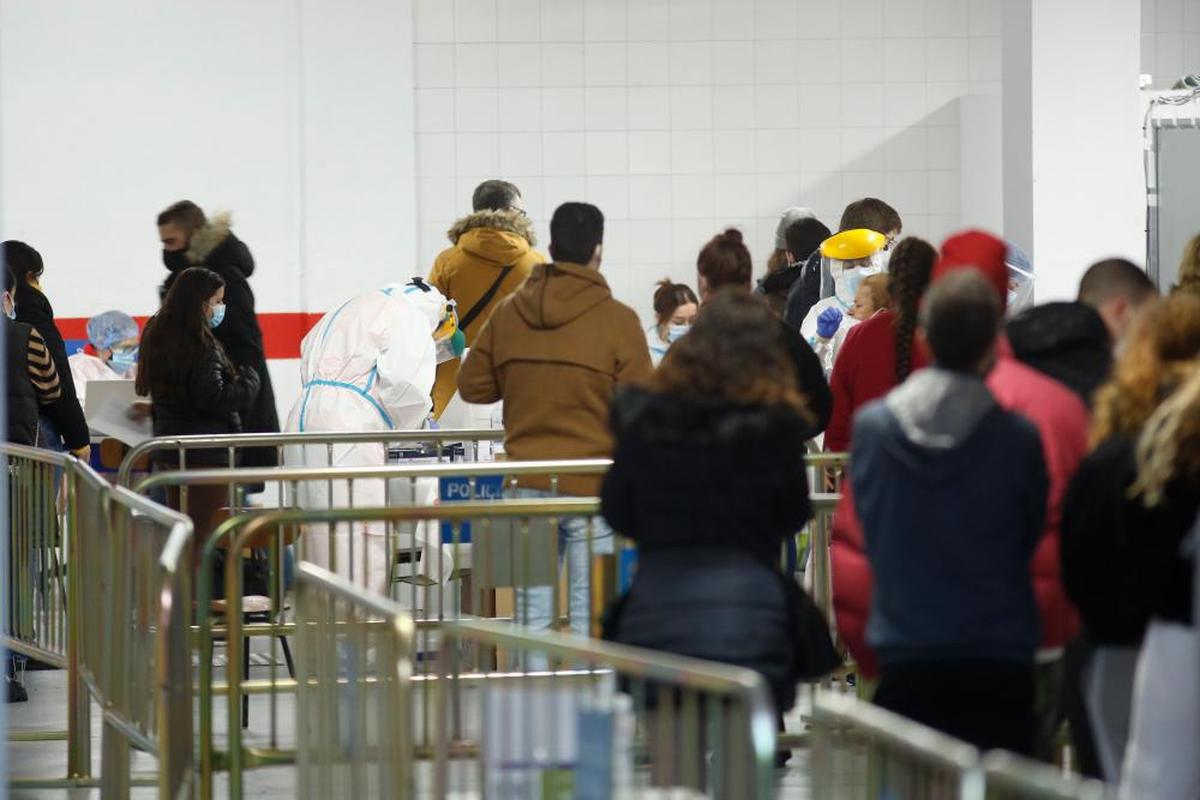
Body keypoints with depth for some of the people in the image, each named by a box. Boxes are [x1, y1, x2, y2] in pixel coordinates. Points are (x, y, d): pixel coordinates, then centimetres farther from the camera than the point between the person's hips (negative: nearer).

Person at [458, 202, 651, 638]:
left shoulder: (508, 312, 3)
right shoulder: (618, 320, -9)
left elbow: (472, 385, 9)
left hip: (527, 487, 4)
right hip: (593, 486, -4)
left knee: (531, 612, 8)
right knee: (591, 613, 0)